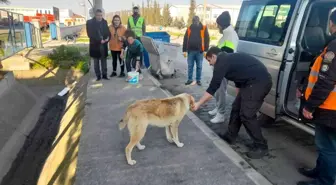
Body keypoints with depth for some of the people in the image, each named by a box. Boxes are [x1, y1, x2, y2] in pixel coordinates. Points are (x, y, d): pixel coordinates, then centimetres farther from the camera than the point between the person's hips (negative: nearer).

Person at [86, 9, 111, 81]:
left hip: (103, 45, 3)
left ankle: (104, 75, 16)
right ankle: (98, 76, 13)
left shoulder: (104, 22, 7)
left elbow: (108, 32, 7)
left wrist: (107, 38, -15)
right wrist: (99, 40, -19)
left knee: (104, 60, 8)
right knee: (96, 61, 6)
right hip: (95, 45, -3)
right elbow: (90, 34, -11)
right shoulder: (90, 22, -5)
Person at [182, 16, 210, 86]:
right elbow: (185, 40, 7)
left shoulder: (204, 28, 1)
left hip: (199, 51, -1)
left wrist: (205, 50, -7)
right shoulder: (189, 29, 6)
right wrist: (184, 50, 3)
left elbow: (207, 39, 0)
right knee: (190, 66, 6)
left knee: (199, 67, 6)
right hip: (190, 51, 2)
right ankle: (190, 79, 17)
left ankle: (198, 80, 17)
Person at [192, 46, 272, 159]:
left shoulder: (221, 62, -9)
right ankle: (230, 137, 27)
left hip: (259, 82, -10)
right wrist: (241, 96, 32)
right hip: (254, 81, 10)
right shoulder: (228, 58, 20)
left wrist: (199, 104, -5)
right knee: (236, 108, 15)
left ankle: (261, 146, 7)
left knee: (246, 114, -7)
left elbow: (213, 87, -12)